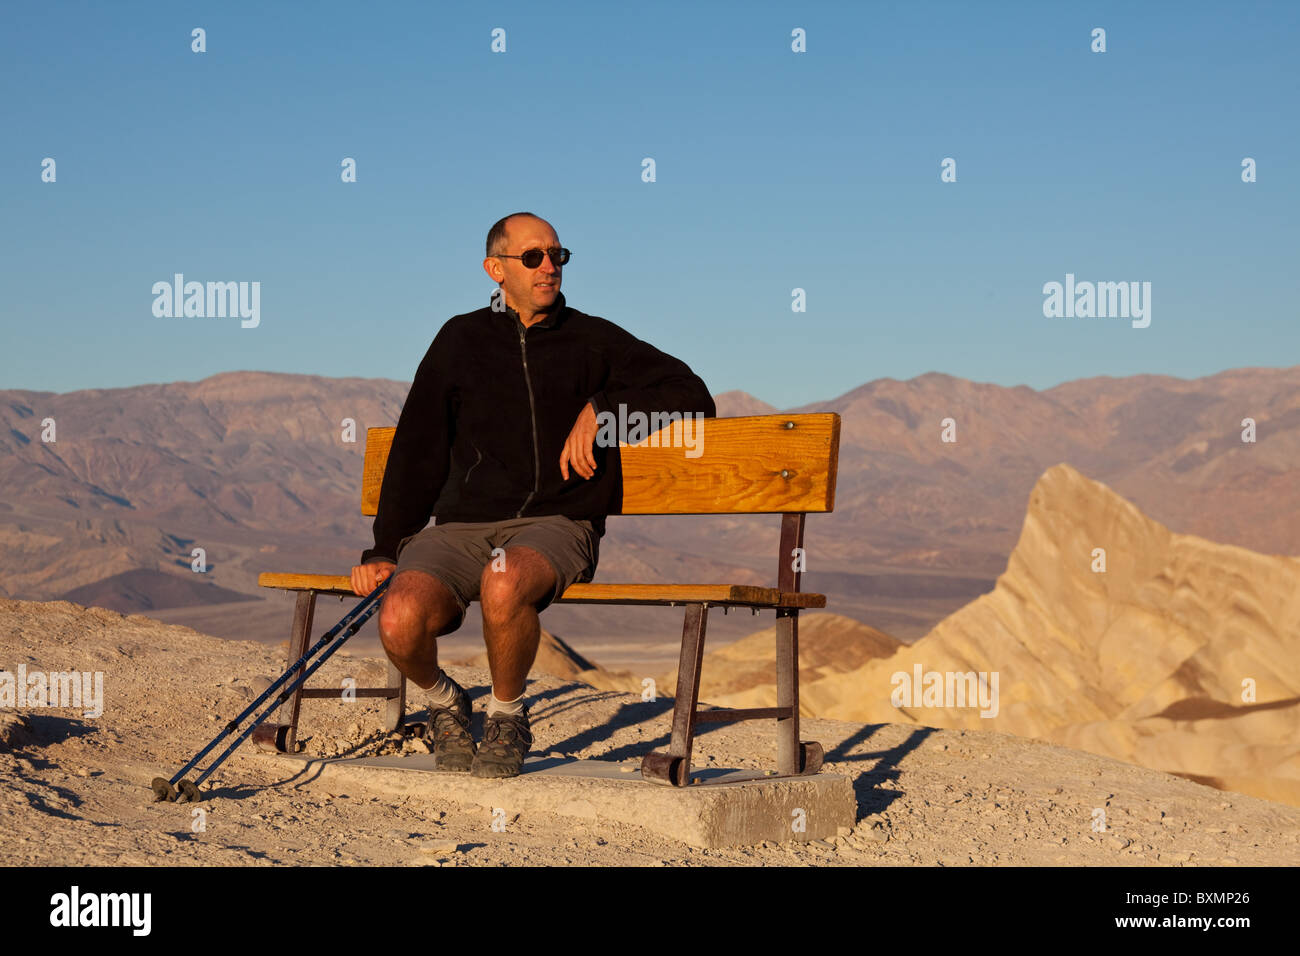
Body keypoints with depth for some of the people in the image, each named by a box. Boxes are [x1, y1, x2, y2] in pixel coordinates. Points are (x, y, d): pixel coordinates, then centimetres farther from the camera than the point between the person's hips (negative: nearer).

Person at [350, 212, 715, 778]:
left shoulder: (594, 341, 17)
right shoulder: (461, 340, 19)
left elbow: (691, 397, 11)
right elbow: (417, 453, 17)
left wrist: (602, 408, -3)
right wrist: (385, 549, 8)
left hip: (557, 524, -1)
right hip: (460, 525, 2)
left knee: (504, 584, -39)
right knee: (400, 621, -30)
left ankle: (507, 718, -9)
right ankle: (445, 705, 6)